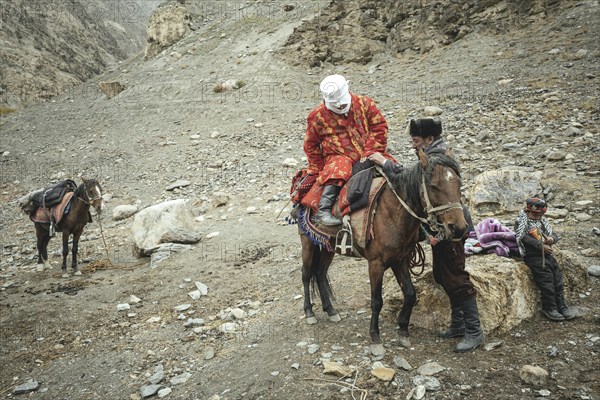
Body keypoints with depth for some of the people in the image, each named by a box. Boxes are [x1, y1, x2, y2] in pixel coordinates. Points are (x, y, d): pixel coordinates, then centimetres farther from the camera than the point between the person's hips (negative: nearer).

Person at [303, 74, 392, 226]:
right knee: (336, 173, -36)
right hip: (339, 157, -3)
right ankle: (323, 211, -33)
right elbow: (311, 145, 8)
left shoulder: (364, 103, 1)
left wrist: (369, 152, -12)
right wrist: (318, 168, 1)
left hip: (367, 155, 3)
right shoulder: (318, 116, -1)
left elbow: (379, 127, -1)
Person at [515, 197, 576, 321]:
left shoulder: (542, 221, 19)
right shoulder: (521, 222, -3)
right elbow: (524, 238, -17)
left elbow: (553, 234, 19)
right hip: (532, 255, -7)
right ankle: (549, 309, -4)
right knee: (547, 278, -14)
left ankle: (561, 305, 10)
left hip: (546, 253, 7)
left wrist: (552, 239, -6)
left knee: (558, 276, 0)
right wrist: (540, 245, -20)